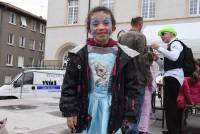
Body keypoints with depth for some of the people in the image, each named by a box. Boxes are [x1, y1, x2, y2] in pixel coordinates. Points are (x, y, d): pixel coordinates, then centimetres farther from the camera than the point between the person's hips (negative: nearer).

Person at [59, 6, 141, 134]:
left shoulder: (124, 55, -3)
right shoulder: (79, 54, -3)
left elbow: (131, 87, 0)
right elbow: (69, 85, 0)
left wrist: (128, 115, -2)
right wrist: (70, 111, -4)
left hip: (112, 110, 0)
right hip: (87, 109, 1)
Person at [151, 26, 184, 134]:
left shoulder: (175, 43, -5)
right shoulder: (170, 46, 23)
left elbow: (174, 57, -26)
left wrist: (159, 48, -22)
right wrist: (157, 59, 10)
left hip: (173, 76, -10)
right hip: (170, 77, 10)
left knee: (170, 104, -11)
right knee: (171, 104, 14)